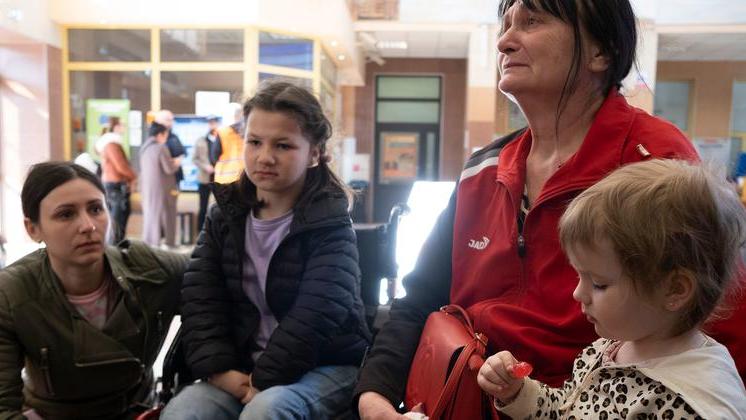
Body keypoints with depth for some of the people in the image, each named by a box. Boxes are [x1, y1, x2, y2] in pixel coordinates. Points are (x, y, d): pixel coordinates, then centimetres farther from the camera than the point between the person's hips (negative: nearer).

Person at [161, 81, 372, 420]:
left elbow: (316, 313, -19)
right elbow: (200, 299, 0)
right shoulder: (224, 216, 6)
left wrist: (265, 379, -21)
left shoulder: (329, 224, -9)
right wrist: (219, 370, -12)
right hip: (241, 367, 4)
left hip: (324, 364, -4)